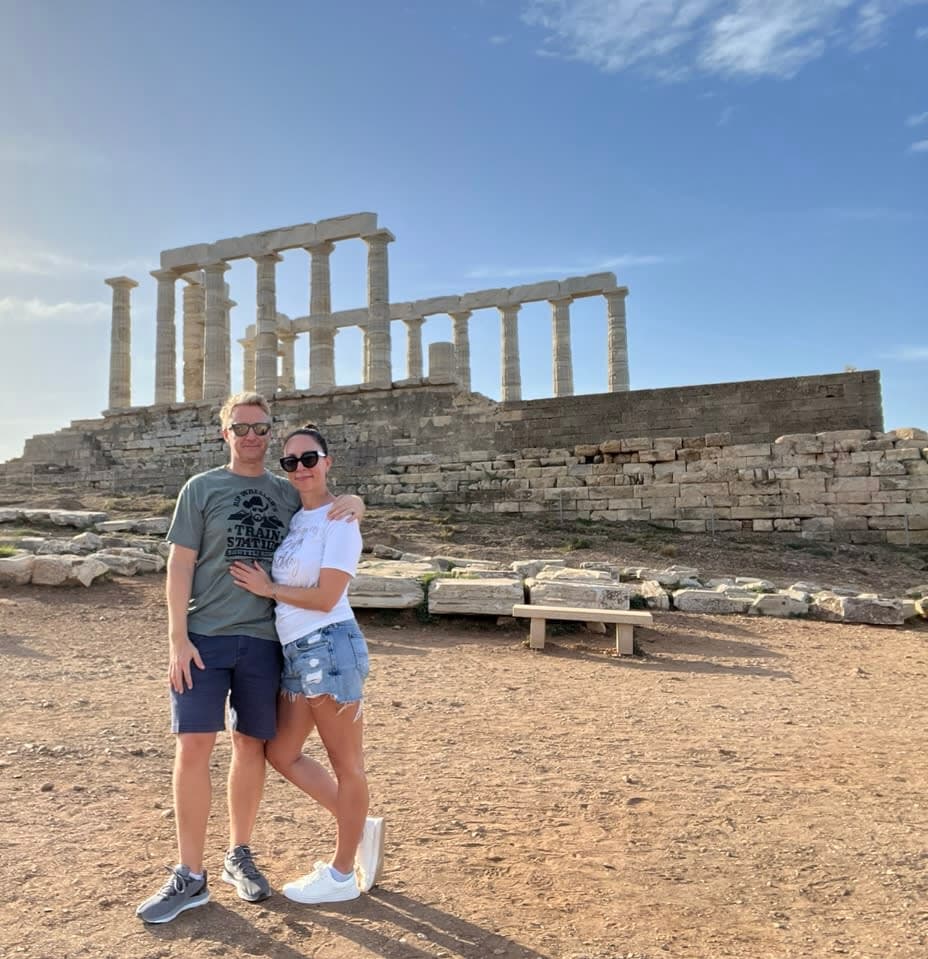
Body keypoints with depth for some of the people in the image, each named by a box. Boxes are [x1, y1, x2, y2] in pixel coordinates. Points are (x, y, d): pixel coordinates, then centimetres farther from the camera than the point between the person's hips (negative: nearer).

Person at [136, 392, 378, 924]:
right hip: (204, 638, -2)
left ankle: (240, 855, 30)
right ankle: (190, 877, 14)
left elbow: (346, 505, 18)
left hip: (263, 640, 2)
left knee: (251, 747, 10)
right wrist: (178, 638, -9)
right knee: (194, 748, -3)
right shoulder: (202, 488, 1)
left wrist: (353, 502, -7)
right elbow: (180, 564, -2)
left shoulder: (289, 493, 8)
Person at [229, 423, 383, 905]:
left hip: (328, 647, -9)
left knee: (345, 763, 7)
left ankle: (341, 874, 25)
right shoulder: (293, 517, 13)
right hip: (295, 653, 9)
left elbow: (325, 597, -14)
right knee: (281, 753, 15)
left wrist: (267, 588, -5)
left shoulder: (339, 521, -9)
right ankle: (360, 826, 31)